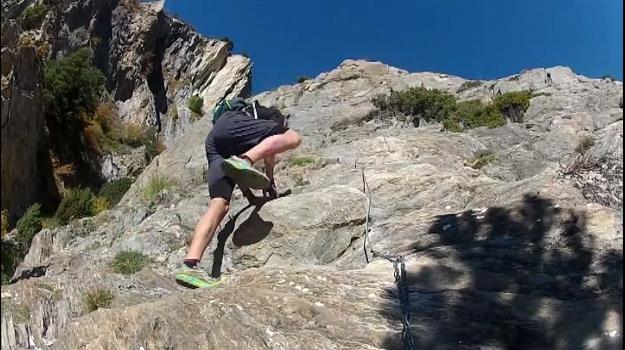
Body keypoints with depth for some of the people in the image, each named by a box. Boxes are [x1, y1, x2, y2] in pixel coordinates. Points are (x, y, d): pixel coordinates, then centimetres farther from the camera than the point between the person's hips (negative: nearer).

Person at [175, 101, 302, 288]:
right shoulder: (275, 115, 29)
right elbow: (271, 146, 14)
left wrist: (247, 192, 33)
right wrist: (270, 181, 20)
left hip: (213, 142, 6)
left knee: (220, 204, -7)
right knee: (294, 138, -8)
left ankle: (190, 265, -23)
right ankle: (245, 160, -32)